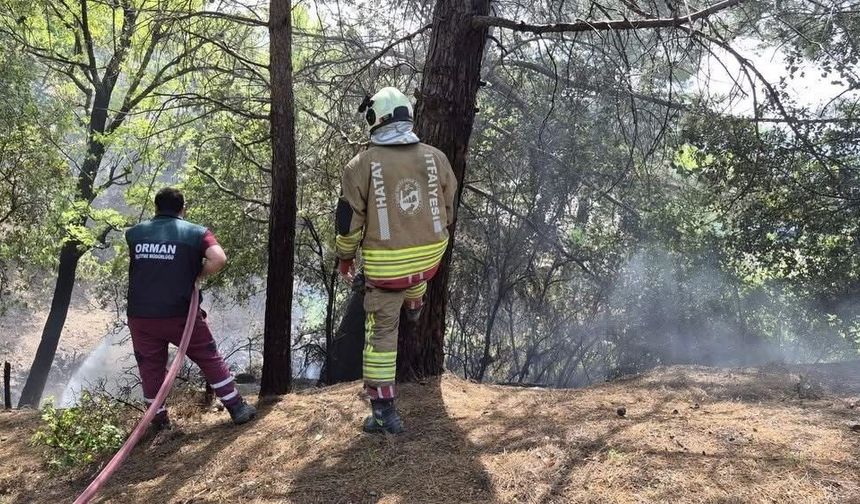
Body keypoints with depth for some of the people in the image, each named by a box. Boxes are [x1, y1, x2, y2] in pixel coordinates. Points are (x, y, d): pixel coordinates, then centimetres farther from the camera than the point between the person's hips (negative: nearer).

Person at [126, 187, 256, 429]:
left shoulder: (134, 234, 8)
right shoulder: (196, 233, -2)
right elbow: (219, 259, -17)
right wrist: (196, 275, 0)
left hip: (140, 316, 3)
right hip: (179, 314, -2)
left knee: (151, 367, 16)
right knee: (210, 359, 10)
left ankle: (159, 420, 24)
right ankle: (237, 408, 14)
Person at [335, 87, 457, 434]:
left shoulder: (361, 165, -13)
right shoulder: (436, 158, -4)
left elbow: (349, 220, -6)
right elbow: (448, 208, 9)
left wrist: (345, 258, 11)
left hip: (386, 265, -3)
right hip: (430, 256, 3)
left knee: (381, 334, 9)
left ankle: (384, 411, 12)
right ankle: (414, 309, 67)